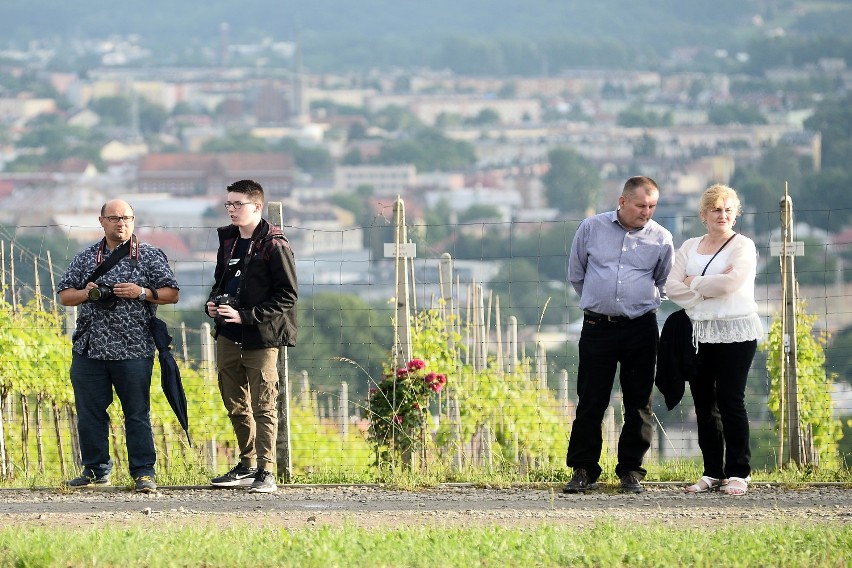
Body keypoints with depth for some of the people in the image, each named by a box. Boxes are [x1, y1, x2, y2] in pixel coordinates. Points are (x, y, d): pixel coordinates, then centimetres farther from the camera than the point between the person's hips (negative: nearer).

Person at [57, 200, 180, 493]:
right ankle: (96, 469, 16)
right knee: (89, 412, 5)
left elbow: (171, 294, 3)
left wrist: (141, 293, -12)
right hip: (89, 348, 3)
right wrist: (86, 293, -6)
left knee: (137, 413, -2)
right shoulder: (85, 258, 13)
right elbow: (64, 295, 15)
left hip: (133, 350, -3)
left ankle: (143, 472, 3)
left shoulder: (151, 256, 5)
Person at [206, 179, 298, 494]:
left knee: (263, 407, -6)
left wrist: (245, 315, -18)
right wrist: (213, 303, 5)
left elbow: (287, 296, -13)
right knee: (236, 406, 14)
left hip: (260, 338, -8)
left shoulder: (274, 245, -10)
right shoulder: (228, 240, 14)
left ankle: (265, 472, -5)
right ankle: (248, 465, 26)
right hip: (228, 337, 8)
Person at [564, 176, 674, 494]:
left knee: (638, 402, 2)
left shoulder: (661, 239, 3)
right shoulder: (591, 228, 2)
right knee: (590, 401, 0)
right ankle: (583, 470, 6)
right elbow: (576, 273, 15)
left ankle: (631, 470, 11)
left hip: (641, 328, 1)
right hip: (597, 327, -1)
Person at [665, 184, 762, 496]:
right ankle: (712, 473, 11)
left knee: (730, 402, -7)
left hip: (735, 333, -5)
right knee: (703, 403, 5)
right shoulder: (689, 247, 13)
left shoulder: (743, 246, 0)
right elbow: (672, 288, 2)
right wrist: (711, 287, -10)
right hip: (700, 334, 5)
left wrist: (693, 283, -4)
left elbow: (731, 282, -17)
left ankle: (738, 473, -1)